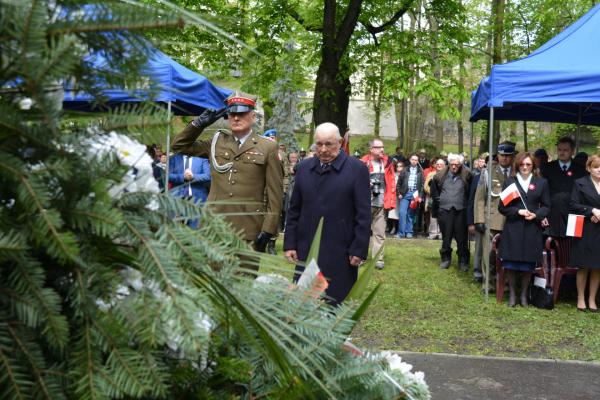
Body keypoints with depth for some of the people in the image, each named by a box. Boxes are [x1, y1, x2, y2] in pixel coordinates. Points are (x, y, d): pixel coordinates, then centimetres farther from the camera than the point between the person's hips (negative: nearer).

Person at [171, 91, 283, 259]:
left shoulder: (267, 148, 2)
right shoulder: (216, 142, 13)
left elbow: (275, 193, 0)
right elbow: (179, 145, 19)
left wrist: (268, 229, -6)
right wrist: (199, 123, 7)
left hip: (249, 232, -3)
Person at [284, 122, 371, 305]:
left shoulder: (357, 169, -4)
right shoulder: (304, 167, 10)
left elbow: (364, 215, -5)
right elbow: (294, 210, 13)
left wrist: (359, 250, -8)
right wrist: (290, 244, 8)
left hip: (340, 254, -4)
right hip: (306, 251, 4)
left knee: (337, 303, 3)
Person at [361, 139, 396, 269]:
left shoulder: (387, 163, 6)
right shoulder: (363, 163, -4)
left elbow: (391, 183, 6)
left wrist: (391, 201, 3)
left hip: (381, 204, 2)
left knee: (380, 233, 4)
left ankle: (378, 259, 10)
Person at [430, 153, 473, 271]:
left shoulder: (467, 175, -4)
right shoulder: (441, 175, 3)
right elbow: (434, 188, 18)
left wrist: (468, 201, -1)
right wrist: (437, 199, 11)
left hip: (461, 211, -1)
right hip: (444, 210, 2)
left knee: (462, 238, 2)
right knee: (446, 237, 8)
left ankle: (463, 261, 11)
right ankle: (445, 259, 19)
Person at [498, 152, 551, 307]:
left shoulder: (541, 183, 9)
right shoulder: (510, 182, 6)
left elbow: (546, 206, 9)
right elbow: (502, 207, 3)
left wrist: (536, 215, -11)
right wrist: (518, 211, -13)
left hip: (532, 229, 1)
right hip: (513, 228, -1)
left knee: (528, 265, 5)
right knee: (511, 264, 1)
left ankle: (524, 294, 20)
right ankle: (512, 293, 16)